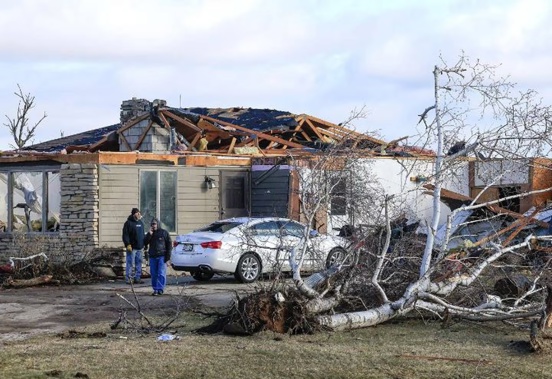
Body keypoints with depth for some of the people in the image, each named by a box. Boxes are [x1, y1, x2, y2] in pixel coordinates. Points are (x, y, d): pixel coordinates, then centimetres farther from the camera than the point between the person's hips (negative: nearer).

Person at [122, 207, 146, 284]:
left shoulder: (141, 223, 16)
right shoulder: (128, 223, -7)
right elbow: (125, 235, -11)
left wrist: (144, 244, 18)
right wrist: (128, 245, -19)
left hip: (140, 247, 7)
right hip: (132, 247, -7)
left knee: (138, 263, 9)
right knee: (130, 263, -5)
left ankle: (137, 278, 14)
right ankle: (129, 278, -1)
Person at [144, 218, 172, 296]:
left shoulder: (164, 233, 1)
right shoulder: (150, 233, 13)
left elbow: (169, 245, 0)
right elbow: (145, 243, 3)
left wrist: (167, 258, -7)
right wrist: (149, 234, -10)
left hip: (162, 256, -4)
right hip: (153, 257, 4)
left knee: (161, 274, -9)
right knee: (154, 274, 3)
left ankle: (160, 289, -9)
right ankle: (155, 289, 8)